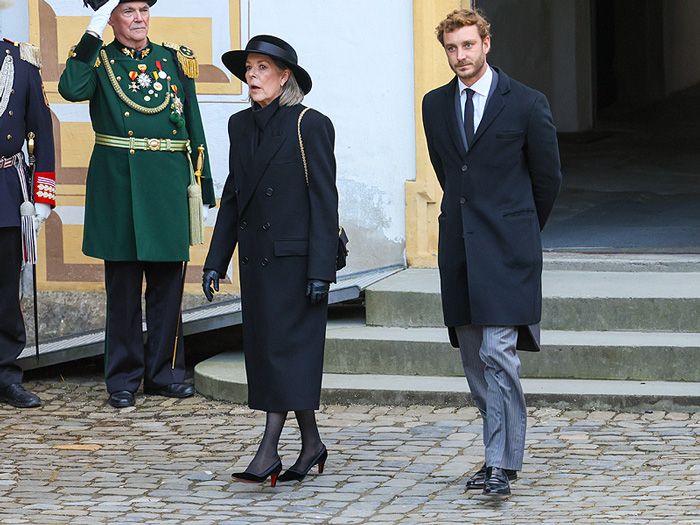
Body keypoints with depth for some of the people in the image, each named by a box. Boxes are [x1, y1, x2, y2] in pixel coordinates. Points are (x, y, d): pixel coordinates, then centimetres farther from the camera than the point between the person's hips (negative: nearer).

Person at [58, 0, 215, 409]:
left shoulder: (174, 61, 10)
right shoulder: (98, 60, 3)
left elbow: (195, 130, 12)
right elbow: (71, 90, -20)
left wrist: (202, 190, 8)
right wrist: (93, 34, -18)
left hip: (169, 187, 3)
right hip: (118, 187, -3)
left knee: (168, 282, 6)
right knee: (123, 286, 2)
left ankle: (164, 373, 16)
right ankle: (123, 379, 9)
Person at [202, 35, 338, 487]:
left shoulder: (310, 126, -9)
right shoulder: (241, 126, 10)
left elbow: (324, 202, -11)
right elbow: (233, 196, 15)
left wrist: (321, 270, -16)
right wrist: (217, 260, 10)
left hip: (296, 258, -7)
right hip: (256, 257, 7)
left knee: (286, 349, -8)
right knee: (265, 351, 9)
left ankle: (268, 452, -10)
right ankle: (311, 444, 19)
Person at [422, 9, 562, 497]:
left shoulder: (527, 104, -3)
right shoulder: (436, 105, 10)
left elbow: (548, 177, 6)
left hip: (507, 248, -5)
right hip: (458, 249, 5)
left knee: (498, 354, -14)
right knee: (475, 362, 7)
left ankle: (503, 463, -14)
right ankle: (502, 453, 15)